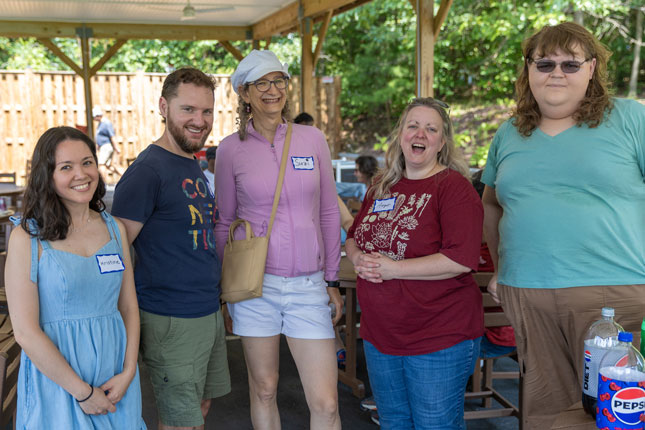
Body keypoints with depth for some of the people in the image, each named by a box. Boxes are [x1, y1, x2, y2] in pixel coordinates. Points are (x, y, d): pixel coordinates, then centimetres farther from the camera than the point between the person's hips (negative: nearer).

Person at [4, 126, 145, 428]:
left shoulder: (115, 229, 5)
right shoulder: (27, 238, -9)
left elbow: (129, 307, 6)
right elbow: (26, 332, -12)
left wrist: (128, 373, -6)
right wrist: (83, 392, -11)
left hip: (117, 381, 4)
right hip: (56, 380, -4)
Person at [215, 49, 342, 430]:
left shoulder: (313, 139, 2)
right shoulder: (231, 149, -1)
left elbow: (329, 213, 8)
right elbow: (225, 222, 7)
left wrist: (332, 280, 9)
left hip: (308, 284, 1)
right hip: (255, 281, -1)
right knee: (264, 389, 12)